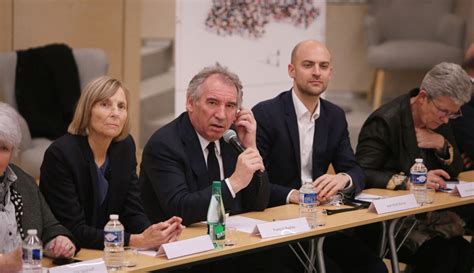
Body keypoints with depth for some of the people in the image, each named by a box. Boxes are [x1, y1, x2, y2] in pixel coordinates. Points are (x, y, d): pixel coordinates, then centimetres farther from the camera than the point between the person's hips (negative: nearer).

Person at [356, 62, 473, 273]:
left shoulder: (438, 120, 7)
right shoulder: (385, 121, -16)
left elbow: (455, 170, 14)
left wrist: (443, 145, -7)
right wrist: (408, 181, -31)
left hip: (428, 212, 7)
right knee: (443, 254, -27)